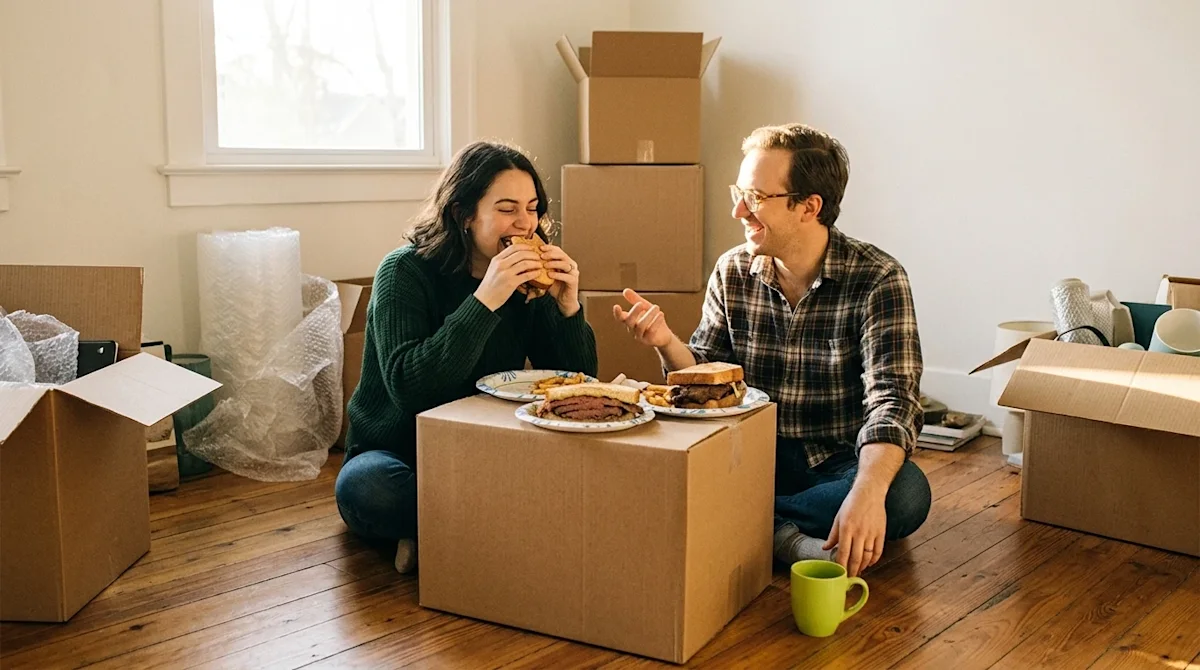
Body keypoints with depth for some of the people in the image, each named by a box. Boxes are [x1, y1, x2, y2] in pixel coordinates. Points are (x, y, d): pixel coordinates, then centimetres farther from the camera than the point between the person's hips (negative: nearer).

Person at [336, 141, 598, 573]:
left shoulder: (528, 281, 0)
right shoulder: (406, 272, -13)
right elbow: (407, 387, -28)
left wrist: (568, 306, -17)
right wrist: (485, 300, -33)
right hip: (395, 453, -4)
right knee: (363, 487, -37)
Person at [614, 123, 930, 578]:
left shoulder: (877, 280, -13)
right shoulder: (733, 272, 1)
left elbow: (892, 397, -23)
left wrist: (867, 492, -40)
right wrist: (667, 343, -19)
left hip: (835, 462, -2)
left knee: (906, 493, -34)